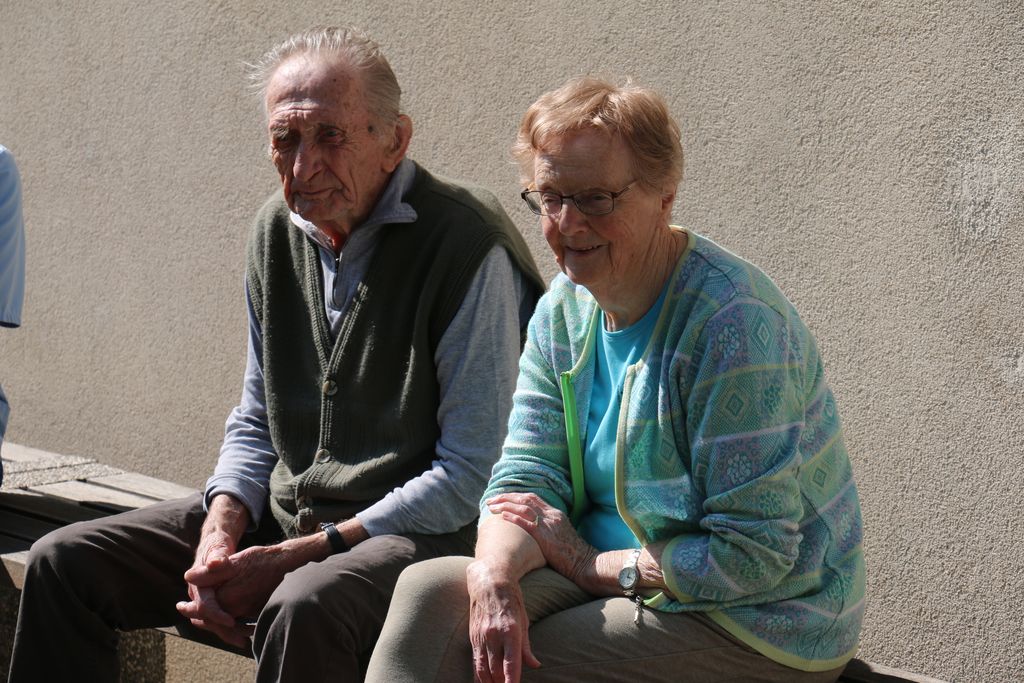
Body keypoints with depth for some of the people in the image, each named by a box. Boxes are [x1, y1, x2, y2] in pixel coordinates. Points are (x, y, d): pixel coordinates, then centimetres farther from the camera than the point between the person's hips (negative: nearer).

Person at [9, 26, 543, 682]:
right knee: (63, 562, -3)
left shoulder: (469, 245, -16)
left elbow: (472, 473, -16)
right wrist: (219, 534, -4)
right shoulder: (280, 229, 7)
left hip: (421, 530, -7)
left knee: (304, 608, -38)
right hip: (280, 511, 7)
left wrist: (296, 556, -18)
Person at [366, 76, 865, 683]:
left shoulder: (735, 325, -22)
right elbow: (527, 473, 0)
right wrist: (493, 574, -22)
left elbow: (755, 555, -22)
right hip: (607, 574, 7)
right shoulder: (564, 309, 5)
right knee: (429, 587, -16)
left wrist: (591, 565, -14)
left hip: (757, 621, -7)